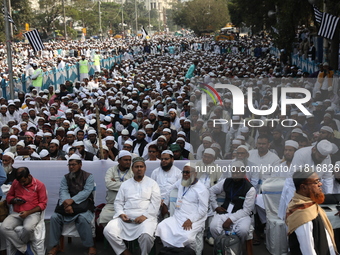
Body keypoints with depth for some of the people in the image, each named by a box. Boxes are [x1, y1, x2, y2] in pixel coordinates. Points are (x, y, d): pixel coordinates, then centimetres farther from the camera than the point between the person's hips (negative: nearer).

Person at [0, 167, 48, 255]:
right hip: (16, 213, 4)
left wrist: (28, 212, -15)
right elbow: (8, 196, 19)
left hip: (33, 213, -4)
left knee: (28, 228, -38)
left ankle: (20, 247, -5)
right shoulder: (15, 182, 5)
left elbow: (43, 204, -3)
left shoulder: (39, 185, -4)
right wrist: (14, 200, -5)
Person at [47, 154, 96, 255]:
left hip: (84, 204, -4)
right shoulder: (65, 177, 12)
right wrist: (67, 204, -26)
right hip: (68, 203, 4)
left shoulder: (88, 176, 1)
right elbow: (63, 191, -4)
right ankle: (55, 246, -6)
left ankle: (90, 246, -19)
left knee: (82, 218, -35)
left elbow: (86, 192, -14)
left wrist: (72, 200, -28)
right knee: (54, 217, -20)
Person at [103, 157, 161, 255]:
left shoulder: (152, 183, 9)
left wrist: (145, 216, -13)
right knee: (108, 230, -20)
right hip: (126, 217, 3)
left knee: (146, 235, -34)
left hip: (145, 217, -3)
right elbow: (118, 202, 15)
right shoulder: (125, 184, 19)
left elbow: (155, 203, 0)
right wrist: (121, 214, -5)